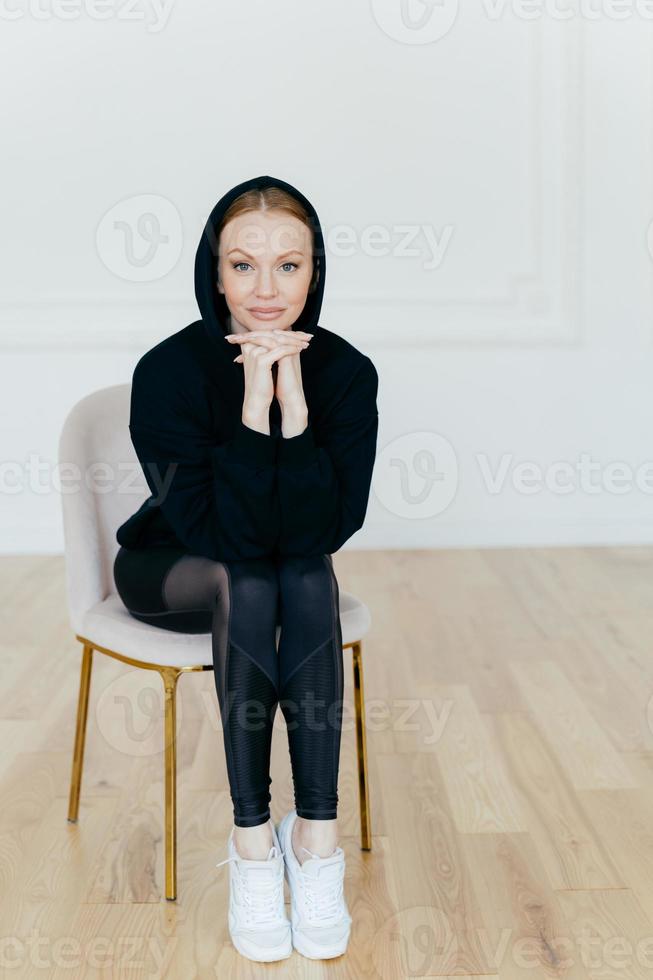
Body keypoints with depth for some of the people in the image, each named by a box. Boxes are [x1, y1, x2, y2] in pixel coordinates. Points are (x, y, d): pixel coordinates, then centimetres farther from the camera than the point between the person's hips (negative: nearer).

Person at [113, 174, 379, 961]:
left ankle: (316, 838, -27)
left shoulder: (346, 372, -17)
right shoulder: (168, 370, -24)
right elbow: (215, 531, -29)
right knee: (246, 580, -33)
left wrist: (293, 403, -35)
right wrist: (254, 406, -38)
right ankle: (252, 842, -27)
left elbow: (329, 528, -25)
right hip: (170, 571, -2)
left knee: (310, 576, -31)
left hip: (292, 577, 2)